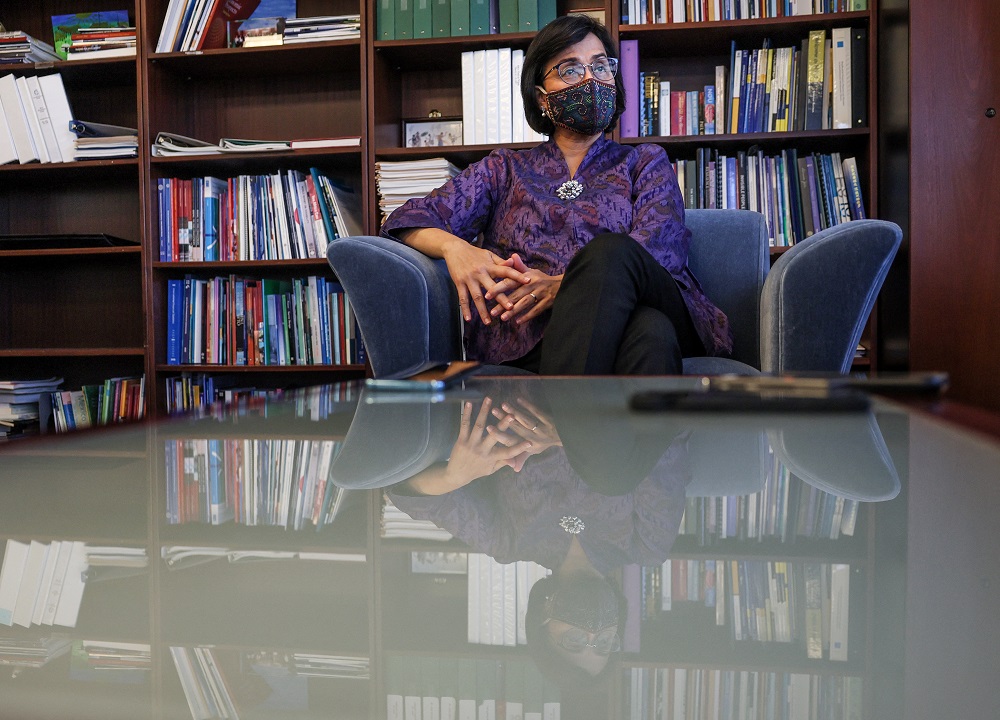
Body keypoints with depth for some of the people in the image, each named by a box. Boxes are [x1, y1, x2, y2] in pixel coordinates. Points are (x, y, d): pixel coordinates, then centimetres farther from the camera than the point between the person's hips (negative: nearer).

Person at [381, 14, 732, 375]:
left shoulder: (646, 162, 25)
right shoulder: (506, 168, 27)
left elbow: (660, 244, 3)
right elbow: (408, 219, 16)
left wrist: (564, 283, -18)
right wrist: (454, 247, -11)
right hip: (534, 336, -1)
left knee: (609, 250, -36)